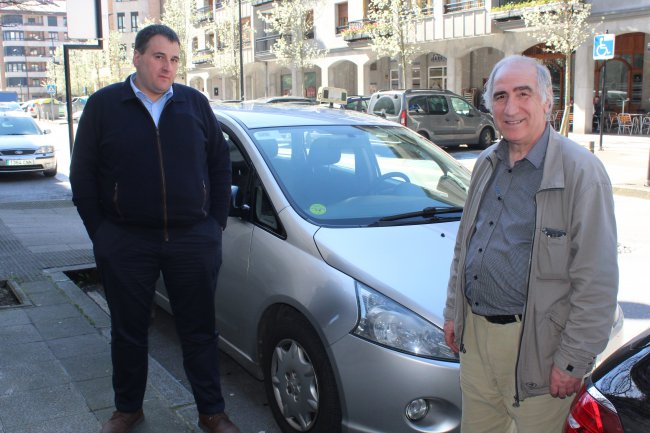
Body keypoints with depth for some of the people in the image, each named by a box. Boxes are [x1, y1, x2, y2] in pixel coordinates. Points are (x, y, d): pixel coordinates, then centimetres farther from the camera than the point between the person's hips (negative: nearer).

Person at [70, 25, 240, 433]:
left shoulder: (195, 104, 6)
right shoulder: (104, 105, 1)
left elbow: (221, 165, 10)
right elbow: (83, 174, 3)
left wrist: (216, 223, 4)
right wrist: (100, 232, -1)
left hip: (194, 241, 1)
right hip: (126, 243, 0)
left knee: (200, 330, 8)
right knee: (128, 331, 13)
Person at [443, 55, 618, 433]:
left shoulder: (581, 171, -15)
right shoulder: (487, 164, 8)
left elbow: (597, 282, -16)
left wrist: (573, 361, -16)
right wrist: (453, 312, 17)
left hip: (533, 344, -6)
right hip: (475, 333, 7)